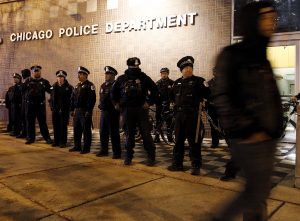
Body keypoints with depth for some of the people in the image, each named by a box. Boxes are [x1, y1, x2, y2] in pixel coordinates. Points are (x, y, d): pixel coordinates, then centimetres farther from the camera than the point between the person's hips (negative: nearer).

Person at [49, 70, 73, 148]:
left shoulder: (69, 87, -5)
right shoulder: (54, 86, 10)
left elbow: (72, 99, -7)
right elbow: (51, 97, 15)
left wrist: (69, 108, -11)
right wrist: (51, 106, 5)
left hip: (64, 110, -4)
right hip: (55, 110, 4)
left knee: (63, 127, 1)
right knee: (56, 126, 9)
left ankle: (63, 142, 10)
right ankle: (56, 141, 20)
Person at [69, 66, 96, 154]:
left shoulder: (90, 85, -8)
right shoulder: (77, 86, 16)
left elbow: (92, 99, -16)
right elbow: (72, 98, 19)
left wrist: (89, 111, -20)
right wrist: (72, 109, 13)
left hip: (85, 111, -8)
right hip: (77, 111, 8)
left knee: (86, 130, -1)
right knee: (76, 129, 12)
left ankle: (86, 148, 6)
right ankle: (77, 146, 24)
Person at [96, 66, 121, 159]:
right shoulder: (103, 86, 14)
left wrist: (117, 112, -15)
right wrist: (100, 106, 14)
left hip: (113, 113, -7)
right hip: (103, 112, 7)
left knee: (114, 133, -3)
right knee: (103, 132, 11)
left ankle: (117, 152, 5)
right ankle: (104, 150, 23)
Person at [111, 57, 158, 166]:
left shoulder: (143, 77, 0)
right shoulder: (121, 79, 6)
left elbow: (155, 90, 1)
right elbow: (113, 92, 18)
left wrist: (149, 102, -4)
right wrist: (116, 103, 12)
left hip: (141, 109, -2)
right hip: (127, 110, 2)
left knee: (146, 134, -2)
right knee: (129, 134, 10)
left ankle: (151, 157, 7)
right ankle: (128, 156, 20)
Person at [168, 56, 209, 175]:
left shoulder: (198, 81, -2)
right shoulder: (177, 82, 14)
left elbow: (206, 95, -12)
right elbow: (173, 97, 24)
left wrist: (206, 88, -24)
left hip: (192, 114, -5)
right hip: (179, 114, 5)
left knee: (194, 141, 0)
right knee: (178, 140, 12)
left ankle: (196, 166, 10)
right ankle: (177, 163, 23)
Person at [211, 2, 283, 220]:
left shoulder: (262, 59, 17)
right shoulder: (232, 55, -8)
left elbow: (273, 99, 18)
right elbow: (222, 98, -16)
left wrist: (276, 127, 9)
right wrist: (247, 130, -18)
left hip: (267, 137, 8)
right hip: (249, 138, -8)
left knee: (259, 191, 14)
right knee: (258, 191, -2)